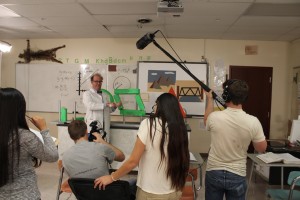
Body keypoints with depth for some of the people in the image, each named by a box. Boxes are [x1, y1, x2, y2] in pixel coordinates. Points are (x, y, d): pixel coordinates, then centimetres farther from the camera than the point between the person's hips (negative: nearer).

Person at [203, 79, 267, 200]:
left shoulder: (214, 117, -16)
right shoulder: (253, 122, -16)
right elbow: (261, 148, -2)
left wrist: (210, 99, 18)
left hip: (214, 173, 0)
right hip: (237, 175, 0)